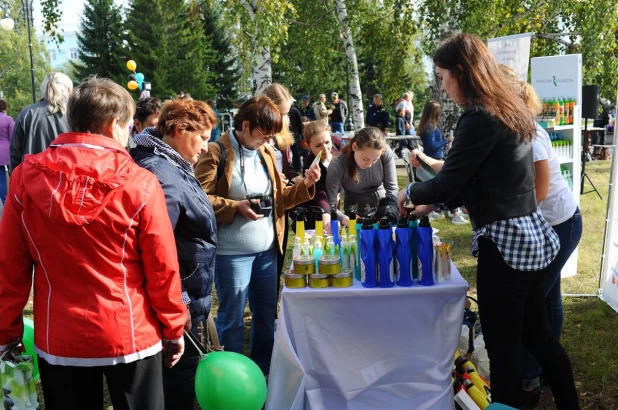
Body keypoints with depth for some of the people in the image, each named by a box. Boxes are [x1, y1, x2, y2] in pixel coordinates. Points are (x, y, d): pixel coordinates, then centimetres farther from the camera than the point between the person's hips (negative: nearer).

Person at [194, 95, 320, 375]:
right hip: (231, 253, -7)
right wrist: (236, 207, -23)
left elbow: (278, 199, 15)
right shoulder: (216, 152, -10)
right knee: (232, 318, 6)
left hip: (267, 249, 7)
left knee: (267, 314, 16)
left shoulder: (266, 153, 11)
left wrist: (304, 185, -1)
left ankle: (264, 371, 33)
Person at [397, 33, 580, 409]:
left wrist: (411, 193, 5)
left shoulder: (480, 118, -17)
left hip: (504, 241, -9)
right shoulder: (511, 109, 12)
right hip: (531, 235, 9)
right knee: (537, 333, 20)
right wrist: (432, 204, 19)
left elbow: (449, 183, -15)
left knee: (503, 345, 3)